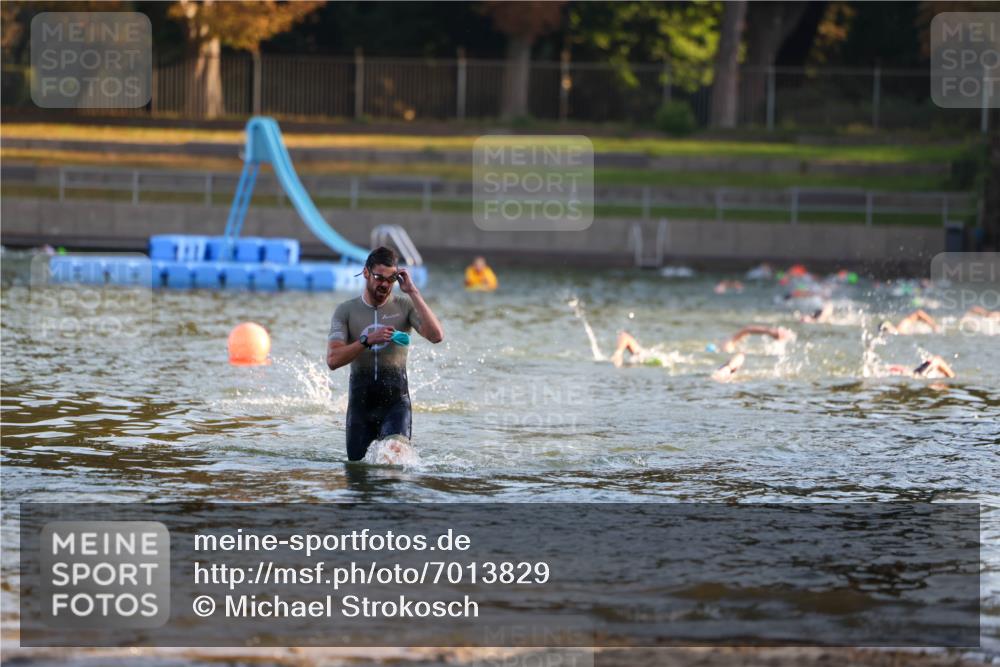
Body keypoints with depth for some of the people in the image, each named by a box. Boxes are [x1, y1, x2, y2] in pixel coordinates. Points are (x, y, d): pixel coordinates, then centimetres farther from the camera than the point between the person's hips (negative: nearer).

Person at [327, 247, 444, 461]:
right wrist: (368, 340, -22)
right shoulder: (346, 311, 4)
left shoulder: (405, 306, 3)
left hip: (395, 400, -1)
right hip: (361, 401, 2)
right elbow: (333, 360, -8)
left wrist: (413, 292, -13)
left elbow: (436, 336, -15)